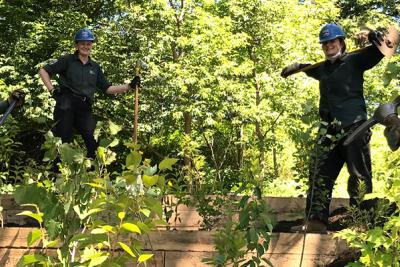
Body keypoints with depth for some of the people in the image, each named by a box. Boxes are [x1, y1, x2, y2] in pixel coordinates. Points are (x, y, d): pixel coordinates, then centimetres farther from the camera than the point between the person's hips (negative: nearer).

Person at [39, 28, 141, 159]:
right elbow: (43, 71, 4)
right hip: (66, 107, -3)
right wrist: (52, 89, -7)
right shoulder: (67, 60, 5)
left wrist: (130, 85, 11)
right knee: (63, 142, -2)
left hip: (85, 109, 4)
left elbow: (107, 88, 18)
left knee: (92, 143, -7)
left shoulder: (95, 67, 19)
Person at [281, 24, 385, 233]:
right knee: (319, 176, 2)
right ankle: (316, 221, 4)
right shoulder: (322, 69, 21)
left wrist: (374, 38, -34)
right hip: (329, 130, 6)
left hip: (354, 127, -6)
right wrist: (295, 67, 26)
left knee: (359, 176, -6)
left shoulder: (354, 61, 3)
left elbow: (378, 51, -13)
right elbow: (308, 69, 44)